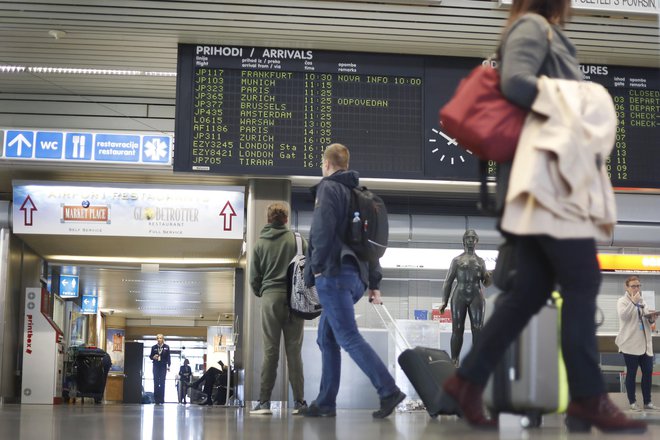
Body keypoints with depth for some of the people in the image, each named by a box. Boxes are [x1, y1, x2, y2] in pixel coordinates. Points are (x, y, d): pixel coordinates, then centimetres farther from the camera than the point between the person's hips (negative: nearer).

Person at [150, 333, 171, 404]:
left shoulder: (166, 347, 0)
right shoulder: (154, 347, 3)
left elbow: (168, 357, 1)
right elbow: (150, 356, 9)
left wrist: (168, 366, -4)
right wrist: (153, 357, -13)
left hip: (163, 366, -1)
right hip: (156, 366, 1)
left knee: (162, 383, -3)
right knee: (156, 382, 0)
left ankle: (161, 400, -1)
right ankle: (156, 399, 4)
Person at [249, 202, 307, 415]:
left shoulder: (260, 243, 5)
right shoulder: (298, 240, 2)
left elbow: (254, 277, 6)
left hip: (270, 297, 0)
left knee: (270, 351, 2)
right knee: (294, 351, 2)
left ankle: (264, 401, -2)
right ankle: (299, 401, 0)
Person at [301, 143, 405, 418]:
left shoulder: (328, 188, -3)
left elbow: (322, 230, -18)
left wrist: (316, 267, -8)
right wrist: (374, 283, 20)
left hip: (334, 273, -9)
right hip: (356, 277, 9)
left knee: (349, 338, -12)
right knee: (327, 338, 13)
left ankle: (388, 390, -21)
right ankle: (326, 403, 13)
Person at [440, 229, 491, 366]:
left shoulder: (480, 261, 18)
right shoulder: (457, 260, 13)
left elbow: (486, 283, 15)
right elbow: (448, 281, 10)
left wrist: (490, 276, -9)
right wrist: (444, 302, 0)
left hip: (476, 297, 1)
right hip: (459, 297, -1)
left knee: (478, 329, -7)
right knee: (457, 330, -4)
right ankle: (454, 360, -2)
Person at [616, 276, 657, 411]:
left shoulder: (642, 301, 17)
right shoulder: (622, 301, -2)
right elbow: (623, 315, -20)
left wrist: (651, 318, 2)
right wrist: (633, 302, -21)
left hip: (645, 343, 6)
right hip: (630, 343, -6)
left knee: (648, 372, 4)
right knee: (631, 373, 0)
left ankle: (647, 402, 12)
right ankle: (632, 402, 7)